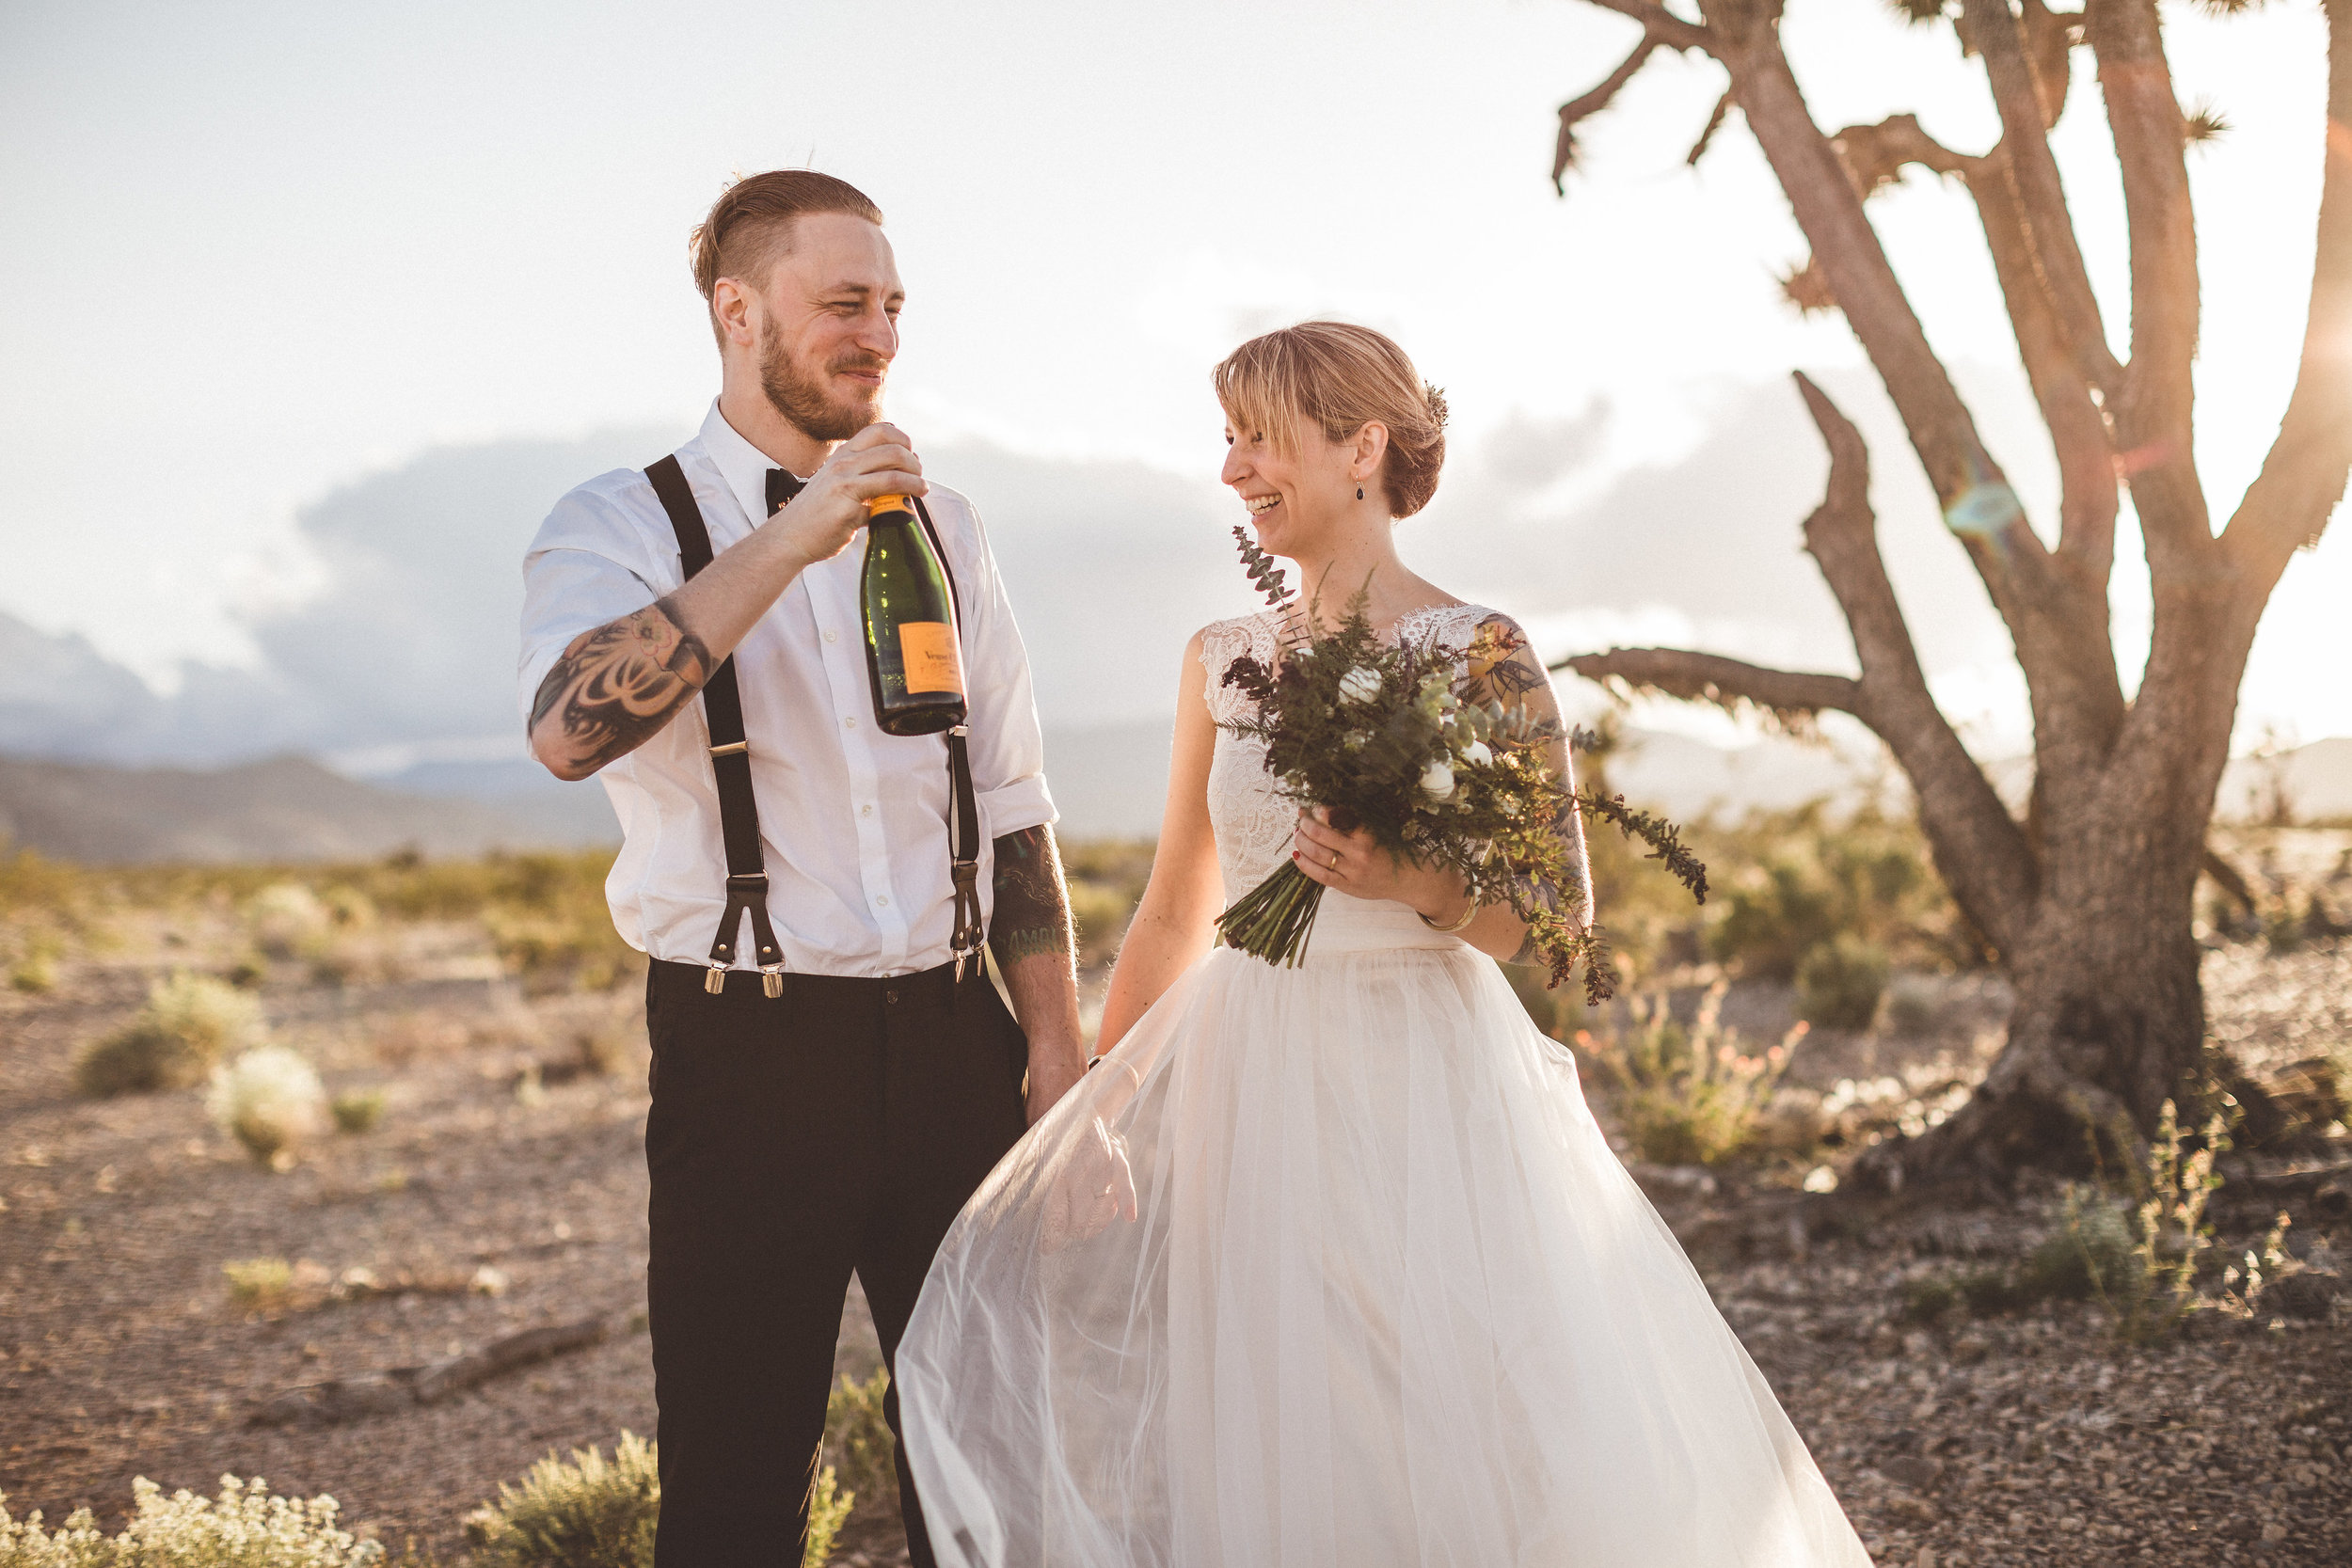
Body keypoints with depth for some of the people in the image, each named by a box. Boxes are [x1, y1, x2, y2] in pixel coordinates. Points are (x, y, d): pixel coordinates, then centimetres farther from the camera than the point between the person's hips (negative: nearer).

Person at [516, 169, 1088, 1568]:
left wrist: (1057, 1037, 7)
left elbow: (1010, 804, 14)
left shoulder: (940, 522, 11)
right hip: (748, 1061, -4)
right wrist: (788, 541, -27)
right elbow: (573, 731, -26)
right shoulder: (623, 528, -4)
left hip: (952, 1041, 4)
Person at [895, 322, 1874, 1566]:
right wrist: (1090, 1117, 7)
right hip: (1246, 1088, 4)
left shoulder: (1480, 657, -6)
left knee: (1443, 1461, -1)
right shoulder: (1223, 660, 8)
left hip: (1422, 1092, -4)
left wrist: (1415, 884, -23)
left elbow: (1561, 913, -4)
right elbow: (1175, 913, 13)